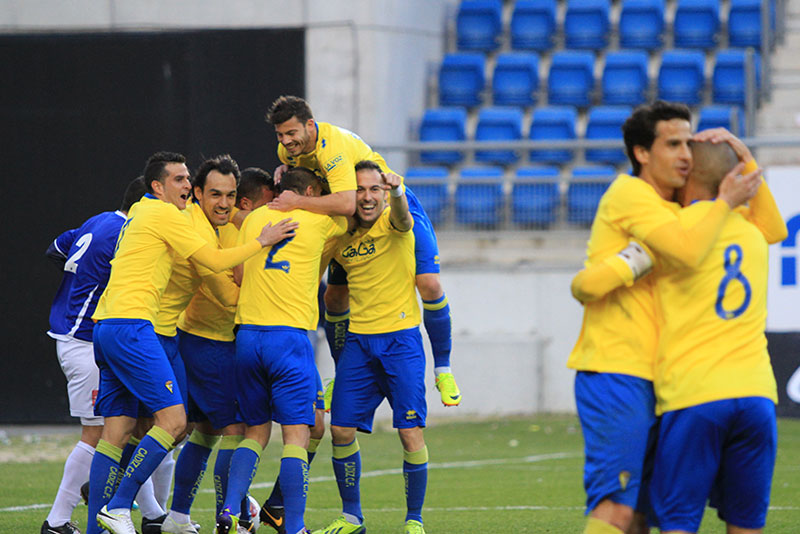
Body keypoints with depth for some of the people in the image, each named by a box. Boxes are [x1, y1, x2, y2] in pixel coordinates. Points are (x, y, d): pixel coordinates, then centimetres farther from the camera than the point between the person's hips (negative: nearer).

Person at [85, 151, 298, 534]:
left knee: (117, 431, 6)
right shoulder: (164, 214, -5)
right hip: (130, 325, -10)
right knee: (173, 420, -11)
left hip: (106, 327, 10)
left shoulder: (140, 212, 24)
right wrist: (261, 243, 3)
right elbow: (215, 261, -5)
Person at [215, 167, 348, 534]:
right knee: (296, 434, -5)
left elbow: (237, 271, 18)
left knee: (255, 432, 14)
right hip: (290, 336, -5)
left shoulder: (253, 218, 14)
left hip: (247, 335, 5)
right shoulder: (317, 221, 2)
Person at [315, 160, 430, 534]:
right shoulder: (339, 237, 6)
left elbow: (401, 217, -31)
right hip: (358, 340, 5)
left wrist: (396, 190, -56)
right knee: (341, 430, 2)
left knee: (410, 432, -9)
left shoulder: (392, 223, -8)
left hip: (400, 336, -4)